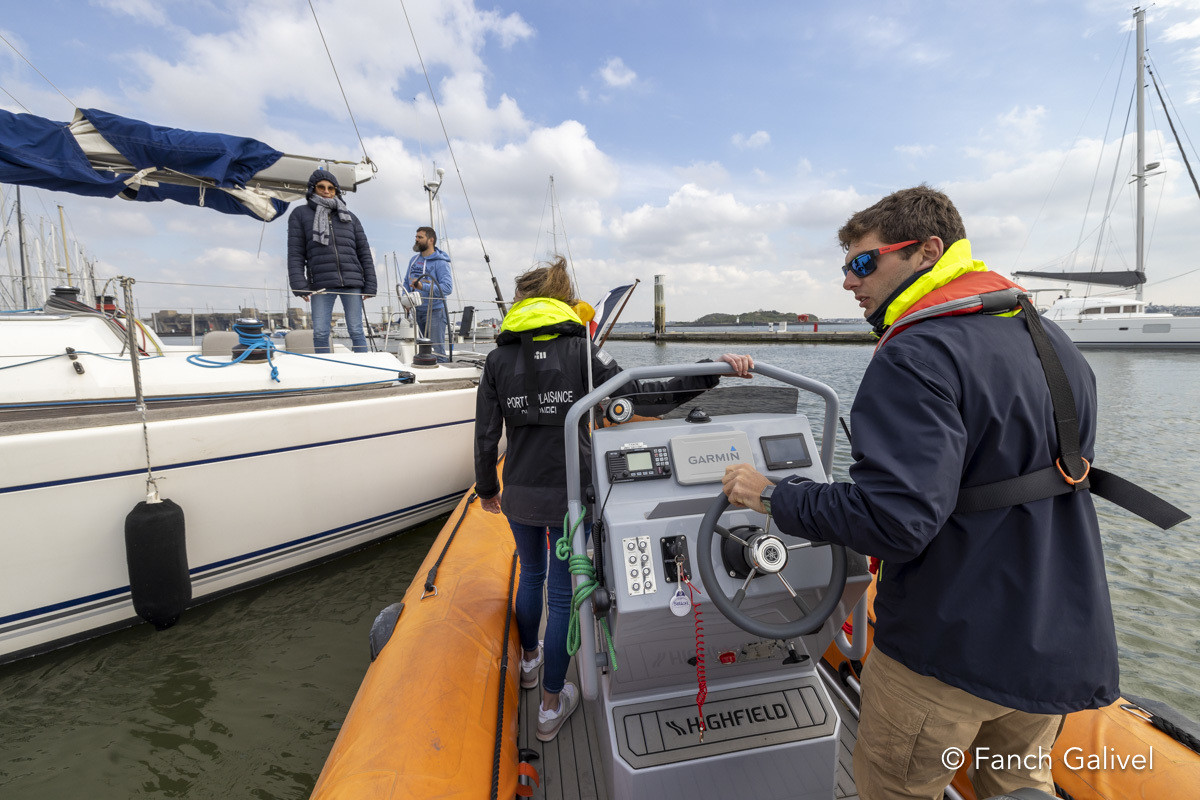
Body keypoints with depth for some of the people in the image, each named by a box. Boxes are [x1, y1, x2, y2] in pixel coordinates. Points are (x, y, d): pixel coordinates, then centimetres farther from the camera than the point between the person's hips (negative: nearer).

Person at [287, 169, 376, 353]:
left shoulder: (350, 217, 18)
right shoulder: (300, 214, 13)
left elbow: (364, 253, 14)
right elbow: (295, 253, 6)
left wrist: (370, 286, 4)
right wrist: (299, 285, -6)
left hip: (352, 283, 1)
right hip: (321, 286, -1)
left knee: (356, 331, -1)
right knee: (320, 334, -3)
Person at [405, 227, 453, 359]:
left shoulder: (440, 262, -10)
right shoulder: (414, 260, 14)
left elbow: (447, 287, -22)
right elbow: (406, 282, 23)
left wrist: (423, 287, -30)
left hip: (434, 311, -7)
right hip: (416, 311, 7)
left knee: (437, 349, -10)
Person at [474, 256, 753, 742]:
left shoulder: (498, 359, -1)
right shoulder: (580, 349, -8)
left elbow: (486, 437, -2)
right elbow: (637, 395, -20)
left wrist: (487, 489, 14)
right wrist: (711, 374, -21)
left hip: (520, 493, 3)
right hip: (569, 493, -3)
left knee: (531, 574, 27)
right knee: (563, 593, 11)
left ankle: (528, 659, 50)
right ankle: (552, 706, 25)